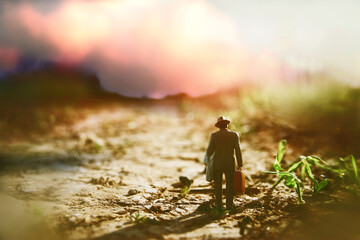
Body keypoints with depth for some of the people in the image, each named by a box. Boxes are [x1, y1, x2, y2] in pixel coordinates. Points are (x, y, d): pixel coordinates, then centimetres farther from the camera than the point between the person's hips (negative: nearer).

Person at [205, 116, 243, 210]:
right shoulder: (234, 135, -5)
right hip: (230, 164, 0)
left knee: (218, 185, 9)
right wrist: (239, 165, 0)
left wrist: (207, 157, 17)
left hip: (217, 164, 0)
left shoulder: (214, 135, -6)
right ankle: (229, 205, 8)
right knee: (230, 185, 8)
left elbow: (210, 150, -5)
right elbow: (238, 151, -6)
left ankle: (219, 205, 10)